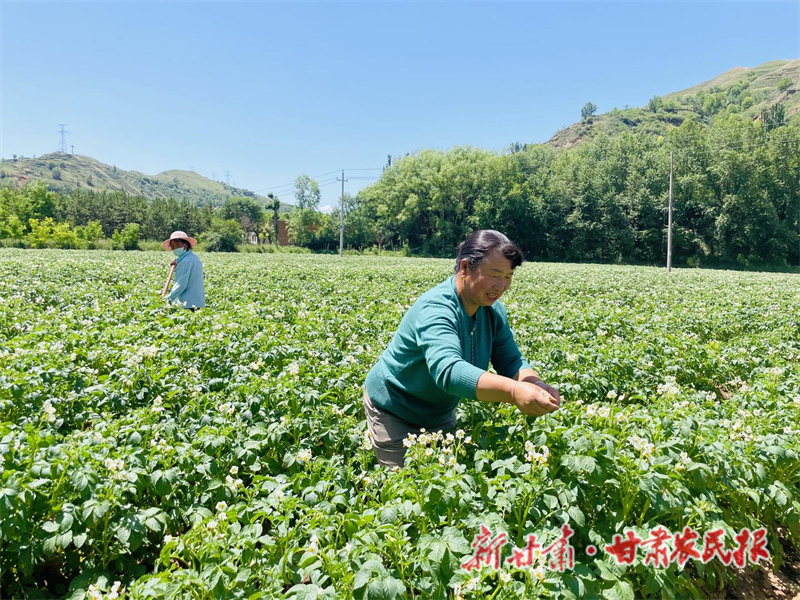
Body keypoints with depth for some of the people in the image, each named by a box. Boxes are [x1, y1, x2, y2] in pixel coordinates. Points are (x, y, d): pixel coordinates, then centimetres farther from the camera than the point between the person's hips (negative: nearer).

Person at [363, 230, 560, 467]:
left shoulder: (494, 310, -9)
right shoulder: (435, 309, -34)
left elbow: (510, 361, -8)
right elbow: (447, 370, -49)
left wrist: (535, 385, -30)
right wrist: (514, 391, -62)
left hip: (441, 412, 7)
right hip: (394, 411, -7)